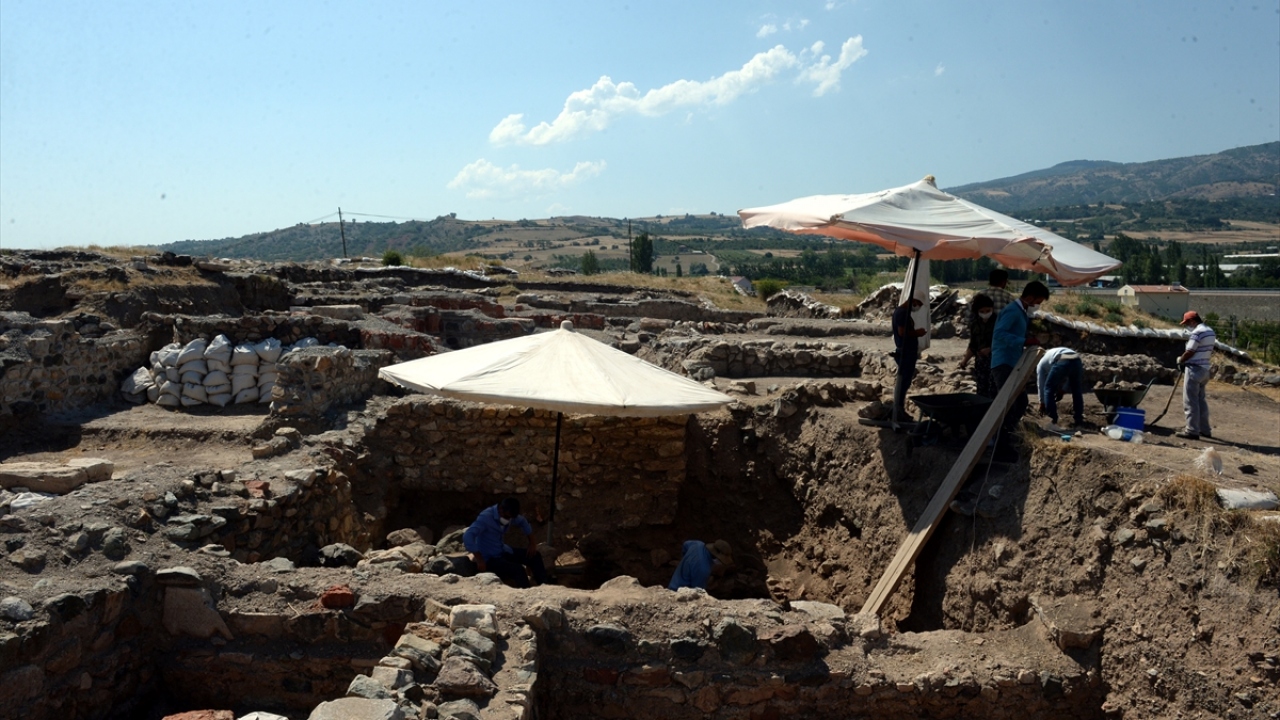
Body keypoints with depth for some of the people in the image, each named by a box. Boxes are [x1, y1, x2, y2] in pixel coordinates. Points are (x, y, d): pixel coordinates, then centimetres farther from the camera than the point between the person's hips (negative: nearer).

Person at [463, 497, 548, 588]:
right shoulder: (486, 517, -25)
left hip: (502, 551, 8)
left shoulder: (508, 515, -2)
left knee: (535, 555, 2)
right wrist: (479, 559, -38)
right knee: (518, 569, -28)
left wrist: (532, 543, 9)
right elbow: (467, 536, -36)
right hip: (489, 558, -8)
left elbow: (522, 522, 19)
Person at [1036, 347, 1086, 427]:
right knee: (1077, 391, 25)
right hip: (1077, 360, 5)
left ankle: (1052, 420, 12)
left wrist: (1042, 402, 41)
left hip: (1061, 362, -5)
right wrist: (1060, 389, 52)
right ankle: (1078, 420, 30)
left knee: (1049, 389, 15)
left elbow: (1041, 384, 33)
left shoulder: (1041, 362, 31)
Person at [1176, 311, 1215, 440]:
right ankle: (1205, 429, 22)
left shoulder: (1197, 332, -17)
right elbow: (1209, 351, 16)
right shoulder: (1210, 331, 13)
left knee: (1191, 401, -5)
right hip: (1205, 369, 10)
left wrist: (1180, 361, -1)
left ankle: (1192, 431, -4)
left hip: (1194, 369, -10)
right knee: (1201, 400, 17)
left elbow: (1190, 352, -18)